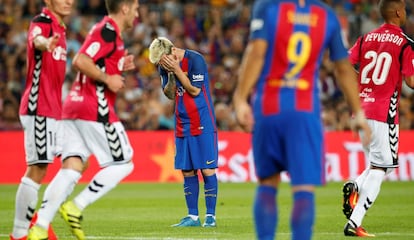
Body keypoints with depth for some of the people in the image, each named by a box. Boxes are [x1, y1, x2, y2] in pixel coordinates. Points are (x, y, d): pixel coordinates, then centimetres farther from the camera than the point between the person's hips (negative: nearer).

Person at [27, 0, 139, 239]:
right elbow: (80, 61, -20)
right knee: (123, 164, 3)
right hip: (95, 110, -9)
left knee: (71, 169, -1)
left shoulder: (107, 31, 21)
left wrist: (120, 67, 18)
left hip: (74, 108, 9)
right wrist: (108, 79, -13)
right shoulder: (108, 31, -10)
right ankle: (75, 207, -4)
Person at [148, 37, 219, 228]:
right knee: (187, 171, 5)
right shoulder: (165, 66, 4)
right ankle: (193, 216, 11)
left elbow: (195, 90, -16)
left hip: (203, 123, -6)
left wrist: (176, 70, -18)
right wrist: (170, 75, -11)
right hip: (183, 124, 6)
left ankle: (211, 215, -1)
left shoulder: (195, 60, -15)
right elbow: (170, 94, 6)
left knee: (207, 169, -6)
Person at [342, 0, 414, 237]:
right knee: (379, 169, -2)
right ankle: (354, 224, -12)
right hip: (384, 111, -6)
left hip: (361, 110, 6)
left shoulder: (366, 38, 9)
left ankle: (355, 187, -9)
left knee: (380, 165, 21)